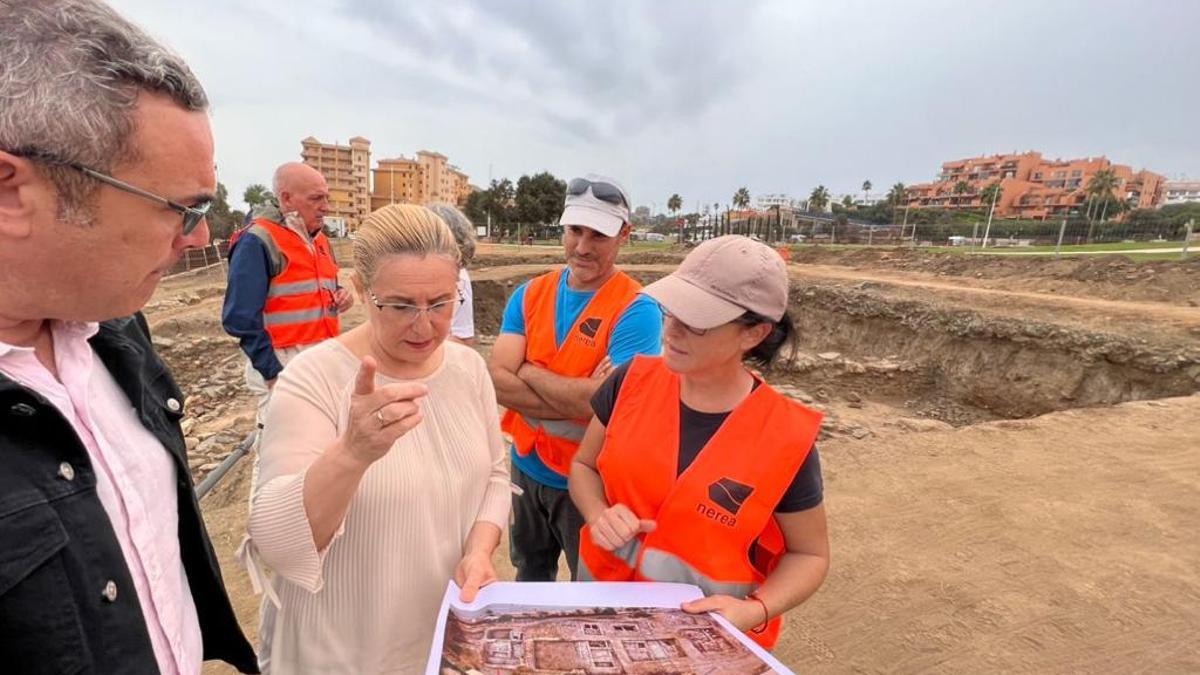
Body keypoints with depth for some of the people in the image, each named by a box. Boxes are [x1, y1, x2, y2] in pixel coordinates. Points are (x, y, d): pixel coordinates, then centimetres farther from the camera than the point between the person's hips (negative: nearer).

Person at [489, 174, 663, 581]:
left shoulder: (637, 310, -19)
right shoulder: (530, 295, -4)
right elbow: (498, 381, -13)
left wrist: (529, 371, -17)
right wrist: (579, 401, -24)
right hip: (527, 468, 5)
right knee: (529, 579, 29)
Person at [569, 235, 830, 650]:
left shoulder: (785, 437, -20)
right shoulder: (632, 382, -13)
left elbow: (809, 554, -6)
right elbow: (584, 465, 1)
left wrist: (755, 611, -22)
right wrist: (599, 515, -18)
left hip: (708, 635, -2)